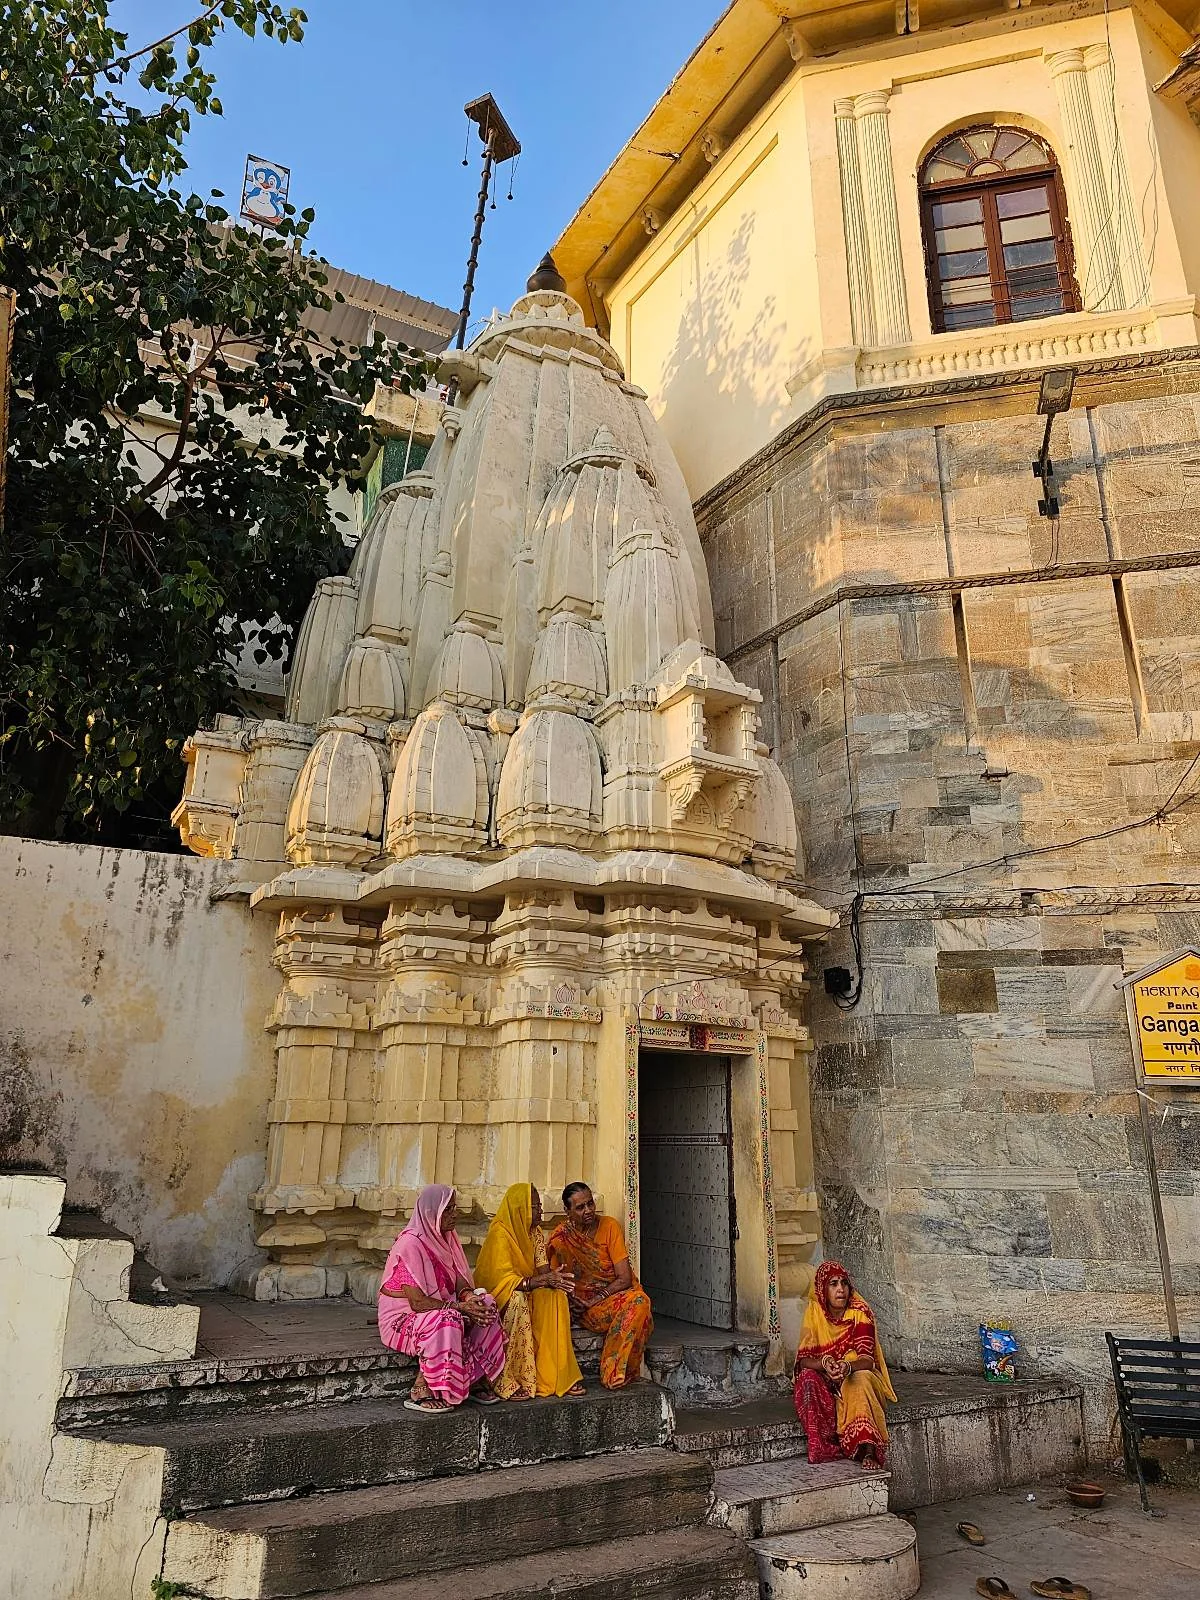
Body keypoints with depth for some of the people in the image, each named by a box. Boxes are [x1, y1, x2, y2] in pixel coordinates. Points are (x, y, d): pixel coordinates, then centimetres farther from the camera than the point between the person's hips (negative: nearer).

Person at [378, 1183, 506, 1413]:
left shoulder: (445, 1238, 4)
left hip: (439, 1310, 8)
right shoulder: (411, 1243, -23)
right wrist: (461, 1307, -24)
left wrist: (469, 1296, -18)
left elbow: (459, 1279, 5)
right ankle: (419, 1392, -20)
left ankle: (478, 1379, -4)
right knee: (447, 1321, -35)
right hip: (402, 1320, -8)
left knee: (486, 1305, -11)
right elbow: (418, 1302, -26)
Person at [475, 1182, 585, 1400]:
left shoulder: (535, 1232, 3)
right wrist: (543, 1279, -34)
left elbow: (543, 1269, 1)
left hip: (527, 1290, 7)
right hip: (496, 1294, -7)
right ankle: (507, 1383, -29)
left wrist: (553, 1277, -22)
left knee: (556, 1295, -18)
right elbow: (503, 1281, -28)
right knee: (517, 1300, -36)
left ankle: (558, 1376, -15)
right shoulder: (500, 1234, -22)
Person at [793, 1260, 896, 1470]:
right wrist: (825, 1363, -35)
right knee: (808, 1378, -30)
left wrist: (848, 1366, -41)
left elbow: (867, 1360, -19)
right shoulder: (814, 1312, -8)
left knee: (858, 1382, -35)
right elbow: (803, 1359, -13)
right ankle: (822, 1446, -27)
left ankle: (868, 1450, -42)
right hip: (825, 1381, 2)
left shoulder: (859, 1312, -12)